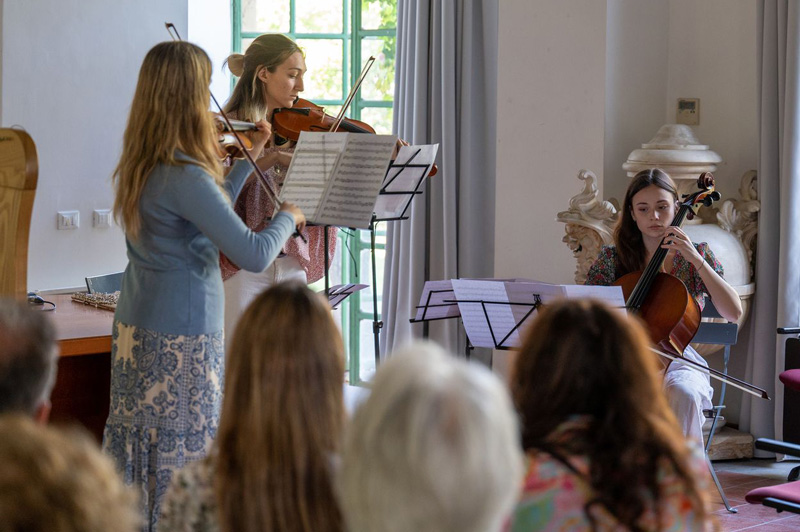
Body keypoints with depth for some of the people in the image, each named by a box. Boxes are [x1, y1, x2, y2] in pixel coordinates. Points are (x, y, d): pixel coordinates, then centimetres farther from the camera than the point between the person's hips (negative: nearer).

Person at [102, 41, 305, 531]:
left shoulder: (141, 166, 6)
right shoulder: (185, 175, -22)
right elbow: (254, 254, -24)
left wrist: (249, 159, 25)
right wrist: (288, 216, -4)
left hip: (135, 327, 9)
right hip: (181, 339, -9)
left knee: (142, 461, 13)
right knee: (181, 465, -1)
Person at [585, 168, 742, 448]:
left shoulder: (696, 255, 6)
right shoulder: (612, 258, 6)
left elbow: (734, 312, -6)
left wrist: (697, 260, -13)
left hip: (677, 359, 0)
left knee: (684, 393, -36)